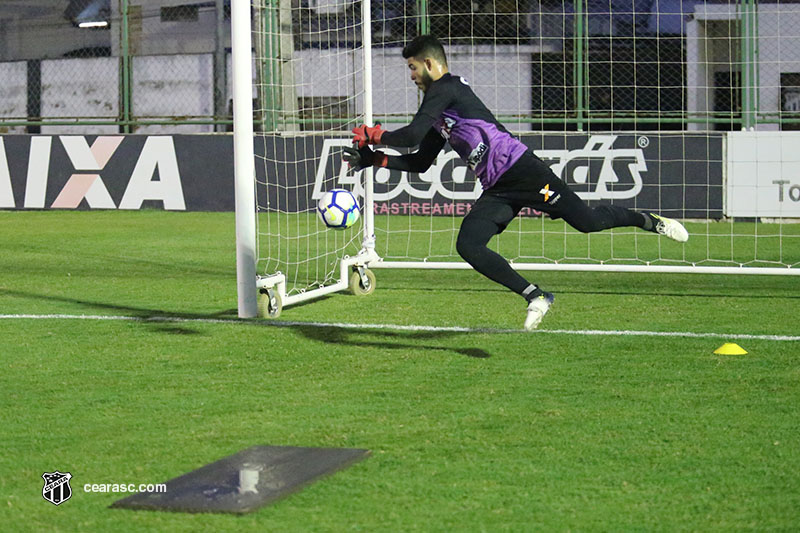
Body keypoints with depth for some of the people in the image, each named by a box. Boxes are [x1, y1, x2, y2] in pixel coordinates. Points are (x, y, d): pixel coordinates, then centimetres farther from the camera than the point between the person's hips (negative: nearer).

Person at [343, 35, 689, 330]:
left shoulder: (445, 88, -7)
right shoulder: (439, 113, 23)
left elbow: (412, 135, -16)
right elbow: (420, 163, 28)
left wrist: (374, 134, 0)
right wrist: (374, 159, 21)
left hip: (522, 171, -9)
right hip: (497, 192, 9)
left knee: (588, 221, -7)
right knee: (468, 246, -9)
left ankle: (649, 220, 19)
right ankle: (536, 297, -3)